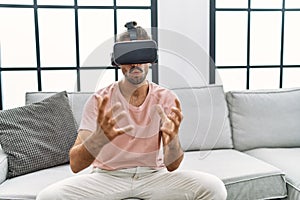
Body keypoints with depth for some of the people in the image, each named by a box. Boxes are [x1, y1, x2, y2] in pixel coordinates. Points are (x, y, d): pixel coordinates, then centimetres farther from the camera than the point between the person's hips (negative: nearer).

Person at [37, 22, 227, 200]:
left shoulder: (167, 99, -6)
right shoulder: (99, 100, -8)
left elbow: (172, 165, -11)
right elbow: (75, 164, -17)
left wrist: (172, 139, -35)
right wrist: (99, 138, -39)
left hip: (154, 175, 1)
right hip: (107, 176, 0)